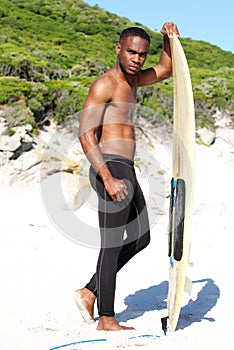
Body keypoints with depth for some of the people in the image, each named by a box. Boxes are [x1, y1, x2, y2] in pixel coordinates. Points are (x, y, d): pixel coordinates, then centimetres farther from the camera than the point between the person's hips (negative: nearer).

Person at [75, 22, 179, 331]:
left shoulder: (131, 79, 16)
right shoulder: (104, 84, -11)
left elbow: (166, 71, 33)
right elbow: (86, 134, -19)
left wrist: (168, 39, 15)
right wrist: (108, 178, -27)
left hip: (125, 171, 10)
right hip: (110, 168, -10)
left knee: (140, 238, 16)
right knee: (113, 244, -4)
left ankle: (89, 292, 20)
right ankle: (107, 319, 7)